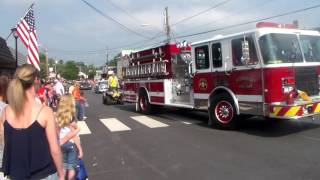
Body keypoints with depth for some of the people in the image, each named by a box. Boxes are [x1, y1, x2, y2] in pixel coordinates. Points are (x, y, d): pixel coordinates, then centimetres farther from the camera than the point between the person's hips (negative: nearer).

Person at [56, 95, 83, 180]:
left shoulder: (58, 116, -3)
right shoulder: (71, 117, -17)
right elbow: (74, 135, -16)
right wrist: (80, 149, -10)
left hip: (61, 143, 5)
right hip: (72, 143, -5)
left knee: (63, 166, 18)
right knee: (71, 167, 7)